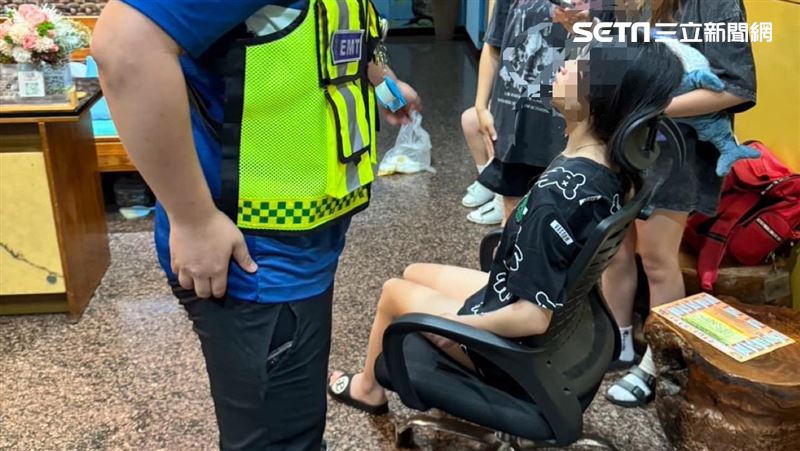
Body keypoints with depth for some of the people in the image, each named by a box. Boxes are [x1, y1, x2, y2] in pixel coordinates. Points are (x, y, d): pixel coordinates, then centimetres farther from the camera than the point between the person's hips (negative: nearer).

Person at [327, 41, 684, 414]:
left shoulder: (560, 192, -37)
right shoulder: (609, 165, -13)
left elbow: (534, 317, -33)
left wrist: (453, 324, -19)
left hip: (518, 347, -8)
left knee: (394, 291, 16)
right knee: (414, 273, 24)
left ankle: (368, 388, 44)